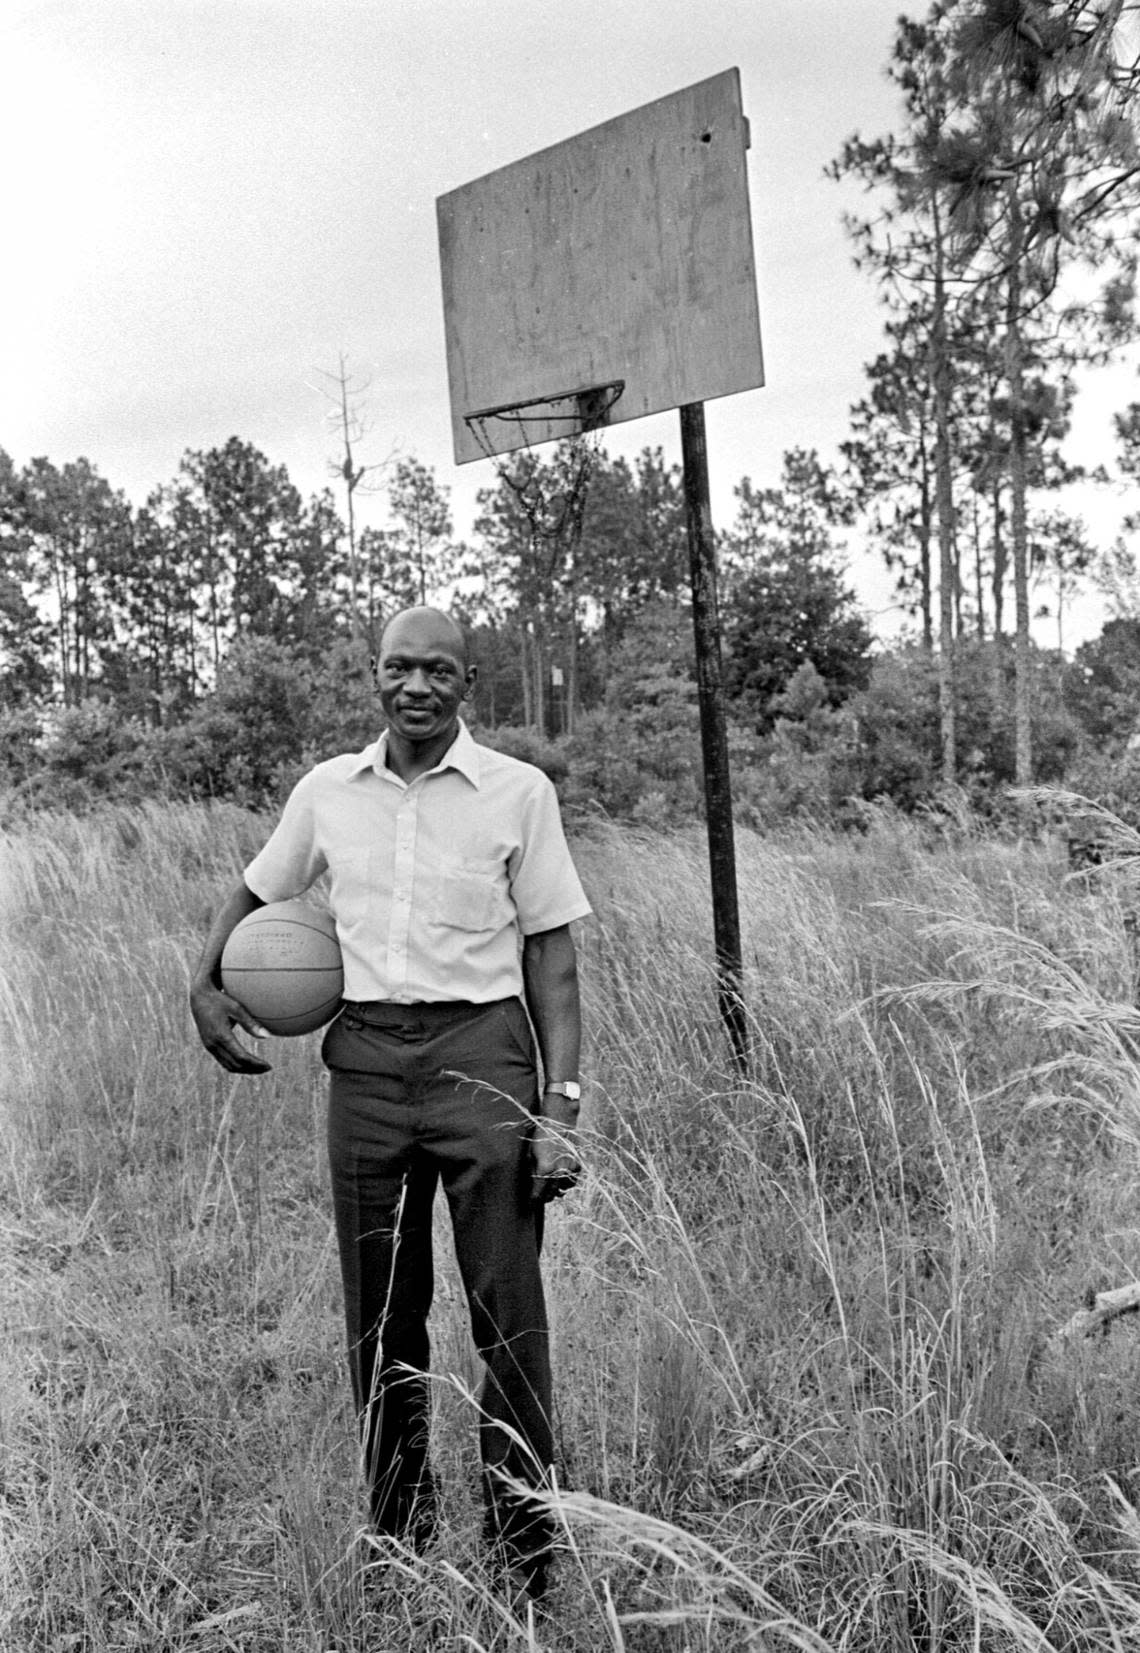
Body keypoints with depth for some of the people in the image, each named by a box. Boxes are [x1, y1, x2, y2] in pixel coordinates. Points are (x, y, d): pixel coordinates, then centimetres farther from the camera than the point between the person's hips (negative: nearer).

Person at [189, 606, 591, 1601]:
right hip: (365, 1059, 3)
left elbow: (553, 957, -2)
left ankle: (526, 1550, 17)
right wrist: (205, 987, 10)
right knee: (381, 1319, 12)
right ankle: (399, 1544, 30)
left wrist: (560, 1106, -8)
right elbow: (255, 893, 25)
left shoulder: (520, 792, -2)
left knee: (508, 1314, 0)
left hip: (482, 1054, -3)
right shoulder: (327, 791, 7)